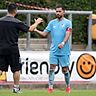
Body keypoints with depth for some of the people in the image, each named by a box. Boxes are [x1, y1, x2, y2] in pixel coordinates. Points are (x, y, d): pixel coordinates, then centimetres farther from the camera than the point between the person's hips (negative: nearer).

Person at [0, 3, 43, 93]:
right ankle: (16, 87, 12)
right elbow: (30, 29, -3)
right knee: (16, 69, 8)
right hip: (12, 48, -3)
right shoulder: (16, 22, -9)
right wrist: (36, 22, 14)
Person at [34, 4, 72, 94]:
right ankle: (50, 87, -6)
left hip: (64, 51, -3)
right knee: (52, 68, -7)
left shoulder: (67, 22, -1)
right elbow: (44, 33, 8)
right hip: (53, 50, 3)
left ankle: (68, 86, 22)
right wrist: (36, 30, -9)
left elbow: (67, 35, -12)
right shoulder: (52, 23, 9)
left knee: (65, 69, 4)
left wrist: (63, 43, -29)